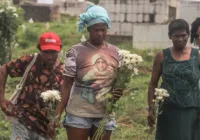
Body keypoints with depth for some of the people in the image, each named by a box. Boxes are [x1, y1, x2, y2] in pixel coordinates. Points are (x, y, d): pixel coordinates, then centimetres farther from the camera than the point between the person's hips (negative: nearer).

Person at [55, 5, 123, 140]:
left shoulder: (114, 52, 4)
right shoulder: (77, 51, -7)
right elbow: (66, 85, -5)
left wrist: (119, 91, -10)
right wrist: (58, 114, -12)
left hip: (105, 114, 4)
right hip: (79, 114, -3)